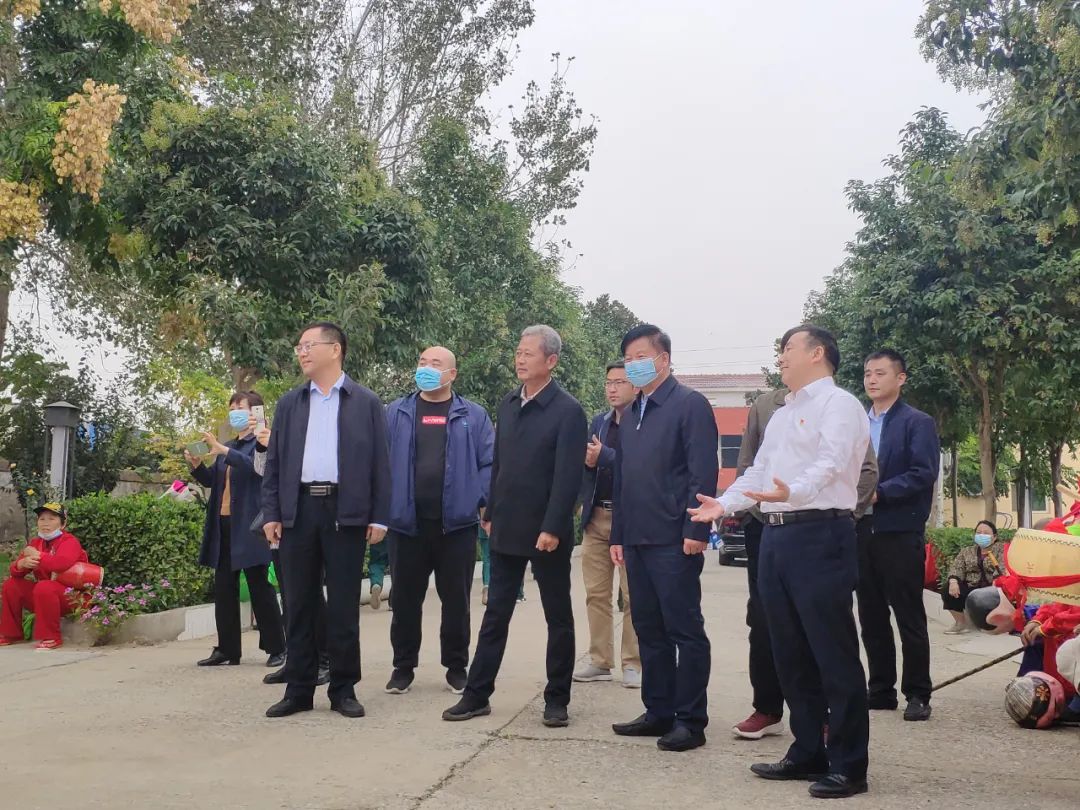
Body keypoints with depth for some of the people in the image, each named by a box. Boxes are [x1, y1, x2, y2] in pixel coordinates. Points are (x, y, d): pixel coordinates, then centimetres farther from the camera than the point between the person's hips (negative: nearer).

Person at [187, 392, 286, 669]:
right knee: (223, 588, 7)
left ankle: (276, 648, 5)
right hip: (224, 525, 8)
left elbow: (255, 466, -23)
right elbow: (211, 480, 18)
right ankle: (227, 649, 12)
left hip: (249, 526, -8)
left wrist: (222, 450, -32)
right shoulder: (229, 447, 19)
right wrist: (196, 465, -1)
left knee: (259, 586, -3)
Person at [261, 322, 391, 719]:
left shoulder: (366, 403, 5)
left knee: (344, 605, 2)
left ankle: (343, 689, 12)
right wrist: (271, 514, 2)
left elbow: (379, 463, 2)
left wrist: (379, 517, -5)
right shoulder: (289, 403, 13)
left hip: (346, 511, -2)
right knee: (299, 604, 5)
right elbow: (274, 462, 11)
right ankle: (299, 689, 13)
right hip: (298, 510, 3)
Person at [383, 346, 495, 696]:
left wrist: (482, 502, -9)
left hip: (457, 522, -1)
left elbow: (489, 463, 3)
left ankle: (456, 667, 20)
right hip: (406, 522, 1)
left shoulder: (473, 416, 5)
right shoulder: (395, 413, 8)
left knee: (456, 599, 7)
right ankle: (403, 666, 19)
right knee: (406, 598, 7)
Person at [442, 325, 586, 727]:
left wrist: (552, 529, -20)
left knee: (558, 618, 7)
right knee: (495, 614, 10)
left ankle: (556, 700, 17)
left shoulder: (567, 410, -11)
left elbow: (568, 476, -16)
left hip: (545, 532, -6)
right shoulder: (508, 404, 9)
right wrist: (491, 514, 11)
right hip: (507, 529, 6)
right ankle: (477, 694, 16)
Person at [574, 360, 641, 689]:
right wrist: (587, 461, -5)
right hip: (596, 517, 6)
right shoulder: (599, 422, 15)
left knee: (632, 596, -1)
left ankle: (632, 663, 6)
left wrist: (604, 456, -19)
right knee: (596, 594, 8)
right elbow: (585, 464, 17)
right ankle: (600, 661, 16)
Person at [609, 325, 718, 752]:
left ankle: (691, 720, 5)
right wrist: (618, 535, 17)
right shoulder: (633, 413, 18)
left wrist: (695, 530, -19)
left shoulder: (690, 404, -6)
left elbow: (703, 472, -13)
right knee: (649, 630, 12)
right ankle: (659, 712, 21)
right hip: (637, 540, 8)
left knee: (685, 630, -1)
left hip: (674, 540, -8)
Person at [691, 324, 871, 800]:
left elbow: (831, 463, -21)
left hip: (820, 535, -9)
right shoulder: (781, 415, 23)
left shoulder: (838, 404, -6)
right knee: (791, 653, 13)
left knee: (833, 653, -4)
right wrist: (725, 503, 6)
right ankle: (808, 753, 23)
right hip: (775, 535, 9)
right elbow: (759, 470, 21)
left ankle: (849, 764, 4)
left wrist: (793, 492, -39)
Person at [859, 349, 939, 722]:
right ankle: (881, 690, 19)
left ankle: (917, 694, 10)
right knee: (871, 618, 10)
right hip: (862, 533, 6)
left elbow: (923, 474, -13)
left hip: (900, 533, -5)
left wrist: (879, 492, -17)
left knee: (910, 617, 1)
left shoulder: (918, 423, -2)